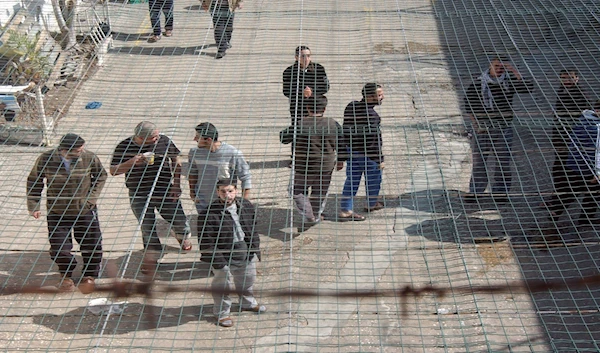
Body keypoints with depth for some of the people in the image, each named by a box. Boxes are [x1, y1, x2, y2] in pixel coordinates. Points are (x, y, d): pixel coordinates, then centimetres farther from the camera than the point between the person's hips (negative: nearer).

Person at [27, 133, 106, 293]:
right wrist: (33, 206, -1)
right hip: (57, 212, 0)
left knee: (92, 245, 4)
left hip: (85, 211, 0)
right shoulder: (45, 160, -15)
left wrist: (92, 197, -4)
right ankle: (66, 276, 31)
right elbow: (34, 182, 0)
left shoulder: (89, 158, -15)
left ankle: (89, 276, 28)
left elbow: (101, 176, 3)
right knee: (59, 247, 3)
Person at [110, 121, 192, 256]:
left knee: (180, 222, 4)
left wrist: (176, 185, 0)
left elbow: (176, 162, 7)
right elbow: (113, 171, -5)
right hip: (139, 196, -1)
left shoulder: (164, 141, -6)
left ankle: (184, 237, 42)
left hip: (166, 192, 1)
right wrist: (131, 163, -22)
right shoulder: (124, 147, -8)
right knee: (147, 230, 6)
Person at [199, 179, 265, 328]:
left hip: (245, 251, 6)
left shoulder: (246, 206, -5)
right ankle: (222, 312, 27)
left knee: (248, 279, 25)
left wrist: (255, 247, 6)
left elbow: (253, 228, 9)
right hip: (223, 254, -6)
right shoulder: (209, 213, -23)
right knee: (223, 283, 6)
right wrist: (216, 259, -20)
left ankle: (248, 303, 50)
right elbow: (205, 239, -19)